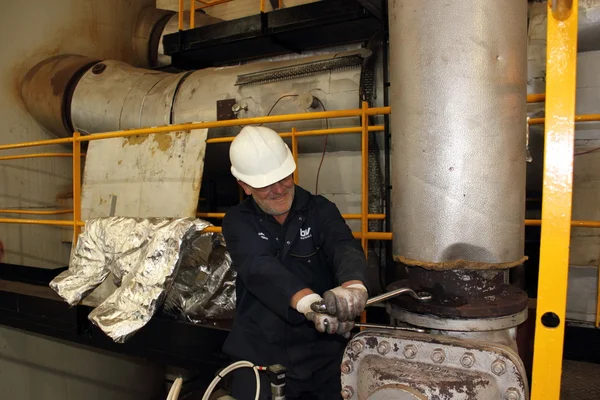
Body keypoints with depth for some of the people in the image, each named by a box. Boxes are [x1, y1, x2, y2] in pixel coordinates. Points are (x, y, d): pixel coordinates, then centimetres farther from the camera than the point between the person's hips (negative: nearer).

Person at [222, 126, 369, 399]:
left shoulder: (320, 210, -2)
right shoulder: (238, 221, -3)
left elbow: (345, 247, -21)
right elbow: (259, 267, -22)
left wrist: (353, 285, -45)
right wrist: (309, 302, -40)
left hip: (323, 358, 1)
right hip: (259, 359, 0)